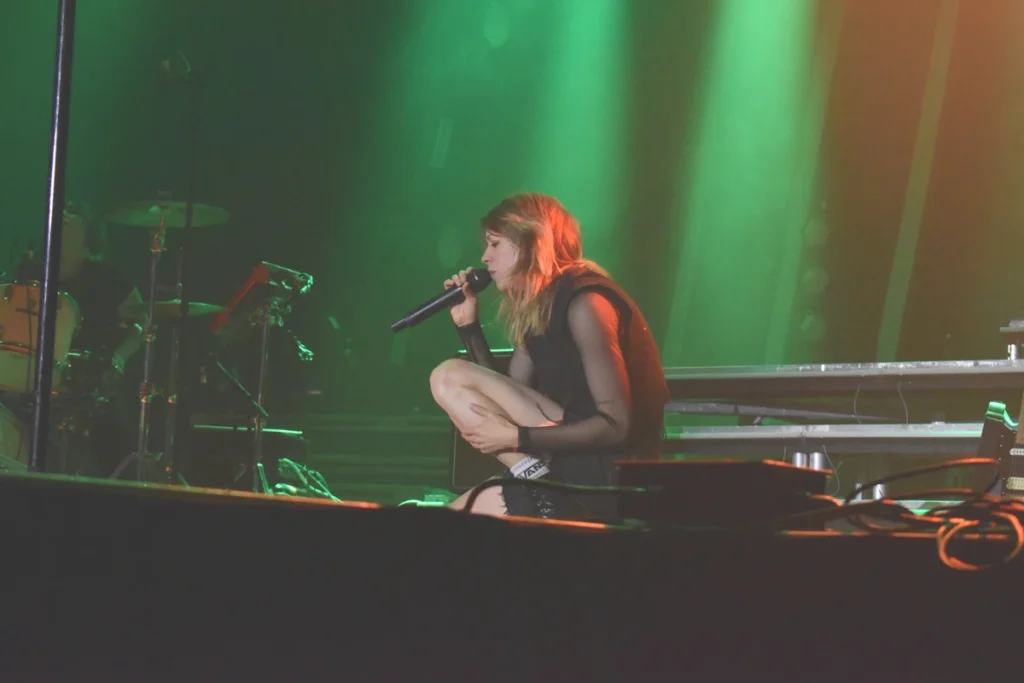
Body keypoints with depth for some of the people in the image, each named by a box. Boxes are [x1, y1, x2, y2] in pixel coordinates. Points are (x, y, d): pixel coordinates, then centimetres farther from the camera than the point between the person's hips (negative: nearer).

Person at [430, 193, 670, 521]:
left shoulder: (585, 303, -14)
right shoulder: (533, 309, 12)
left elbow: (616, 424, -20)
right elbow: (500, 400, 8)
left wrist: (517, 437, -18)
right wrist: (468, 325, 5)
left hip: (614, 471, -9)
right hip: (573, 462, 9)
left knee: (450, 379, -13)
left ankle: (540, 486, -16)